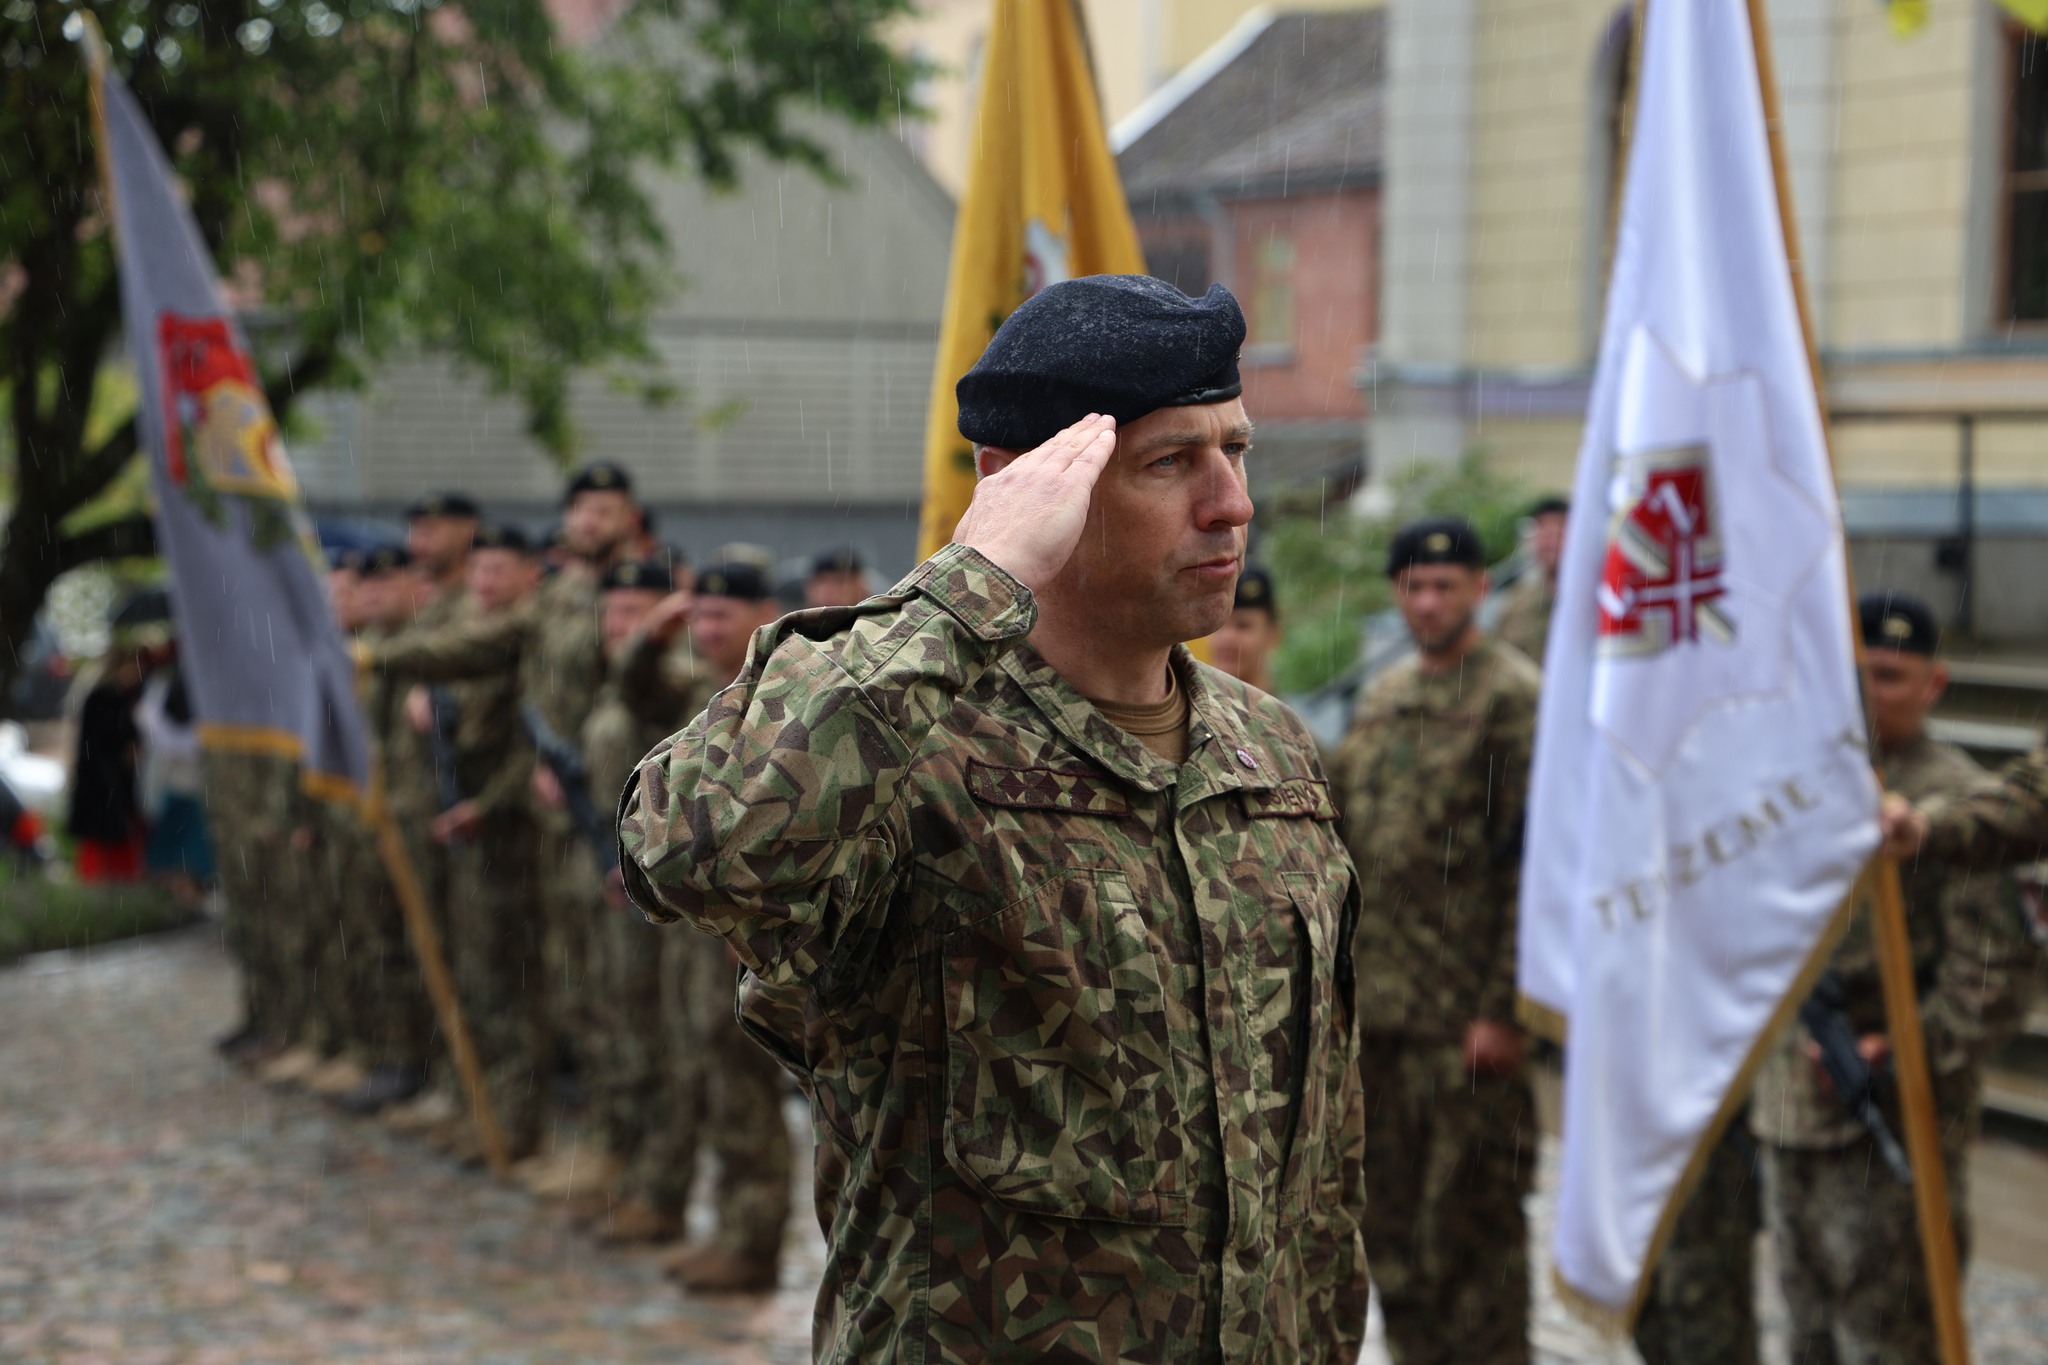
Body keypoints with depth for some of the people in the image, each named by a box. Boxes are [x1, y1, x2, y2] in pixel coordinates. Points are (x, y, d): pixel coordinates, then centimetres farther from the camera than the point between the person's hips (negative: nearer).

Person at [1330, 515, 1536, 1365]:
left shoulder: (1515, 699, -7)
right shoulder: (1382, 700, 16)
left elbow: (1536, 868, -13)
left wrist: (1503, 1008, -17)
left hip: (1466, 1015, -7)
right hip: (1377, 1009, 7)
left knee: (1470, 1219, -2)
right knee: (1390, 1222, 13)